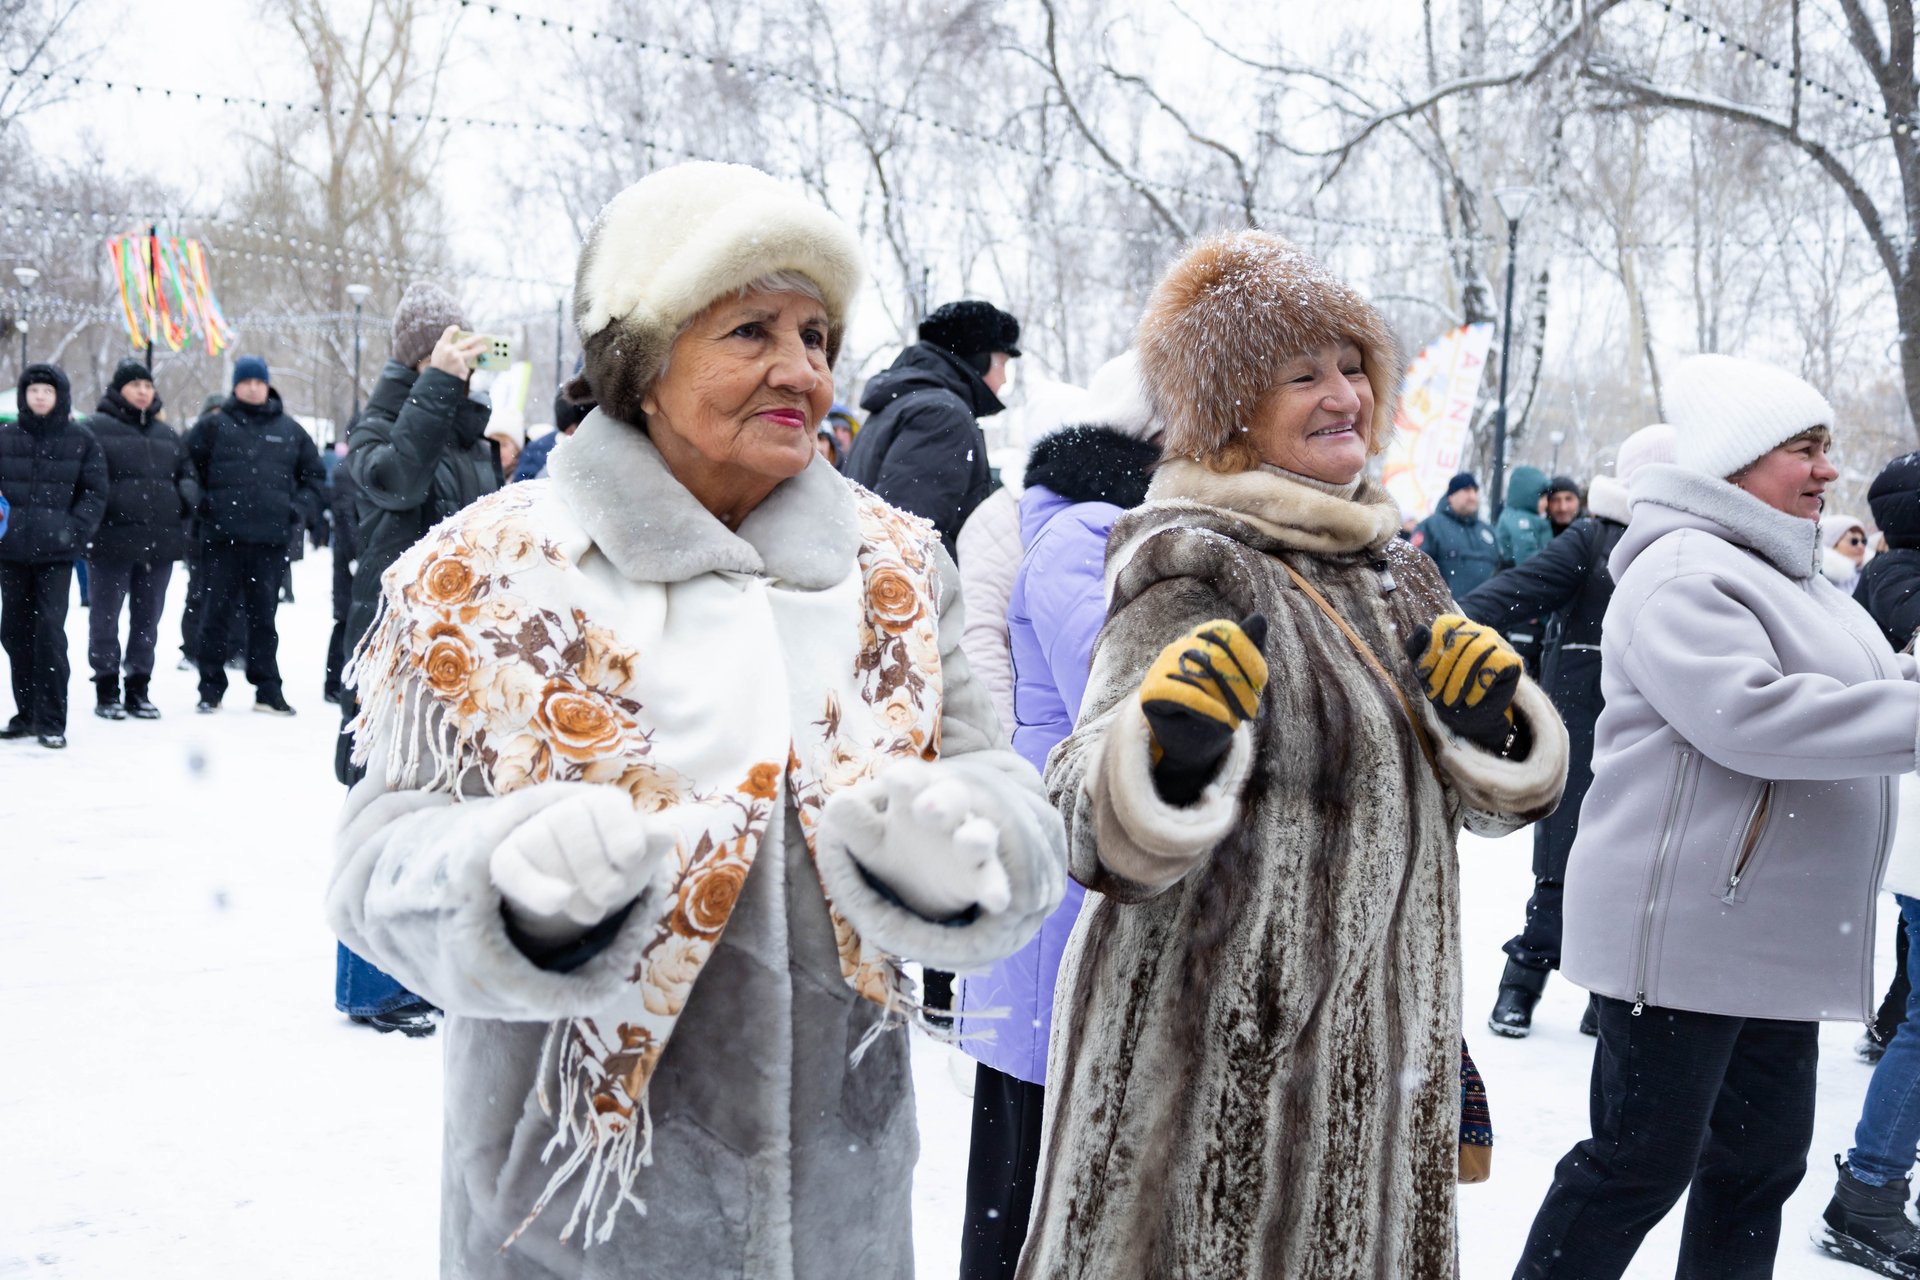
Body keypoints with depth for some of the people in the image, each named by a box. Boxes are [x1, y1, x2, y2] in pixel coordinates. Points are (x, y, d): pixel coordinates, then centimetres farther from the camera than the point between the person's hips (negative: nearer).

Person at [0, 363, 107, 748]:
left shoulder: (81, 440, 2)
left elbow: (95, 492, 2)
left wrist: (75, 530, -11)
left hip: (56, 551, -3)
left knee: (49, 631, -10)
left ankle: (51, 722, -5)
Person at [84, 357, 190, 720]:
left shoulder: (166, 435, 17)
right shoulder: (97, 428, 0)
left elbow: (184, 477, 22)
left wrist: (182, 519, 9)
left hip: (159, 540, 5)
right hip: (112, 538, -5)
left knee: (147, 618, 10)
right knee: (106, 616, 2)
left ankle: (139, 689, 18)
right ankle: (106, 690, 10)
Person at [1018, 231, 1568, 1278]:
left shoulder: (1390, 568, 10)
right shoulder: (1190, 570, -14)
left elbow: (1485, 797, 17)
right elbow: (1097, 832, -21)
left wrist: (1489, 725, -4)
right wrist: (1168, 760, -40)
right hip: (1215, 1063, -7)